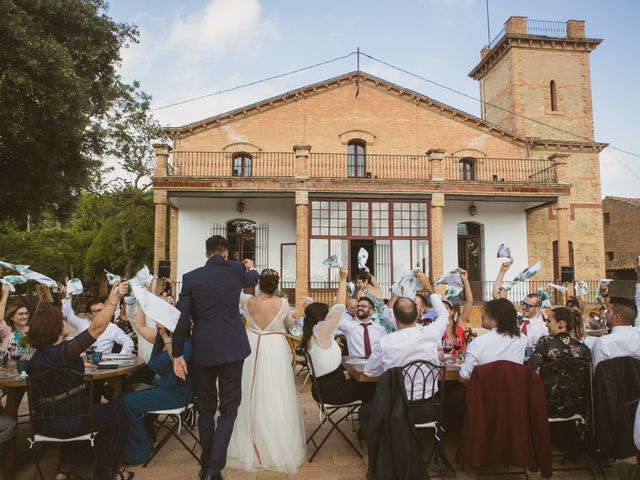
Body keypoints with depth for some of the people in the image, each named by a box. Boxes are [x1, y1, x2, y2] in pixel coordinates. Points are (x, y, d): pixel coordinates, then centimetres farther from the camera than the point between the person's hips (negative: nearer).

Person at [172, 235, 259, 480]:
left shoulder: (191, 277, -1)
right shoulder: (236, 270, 0)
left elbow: (181, 319, -4)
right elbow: (252, 279, 25)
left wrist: (177, 355, 4)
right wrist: (251, 268, 48)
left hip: (202, 350, 1)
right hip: (232, 348, -1)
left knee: (205, 408, 16)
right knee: (228, 408, 7)